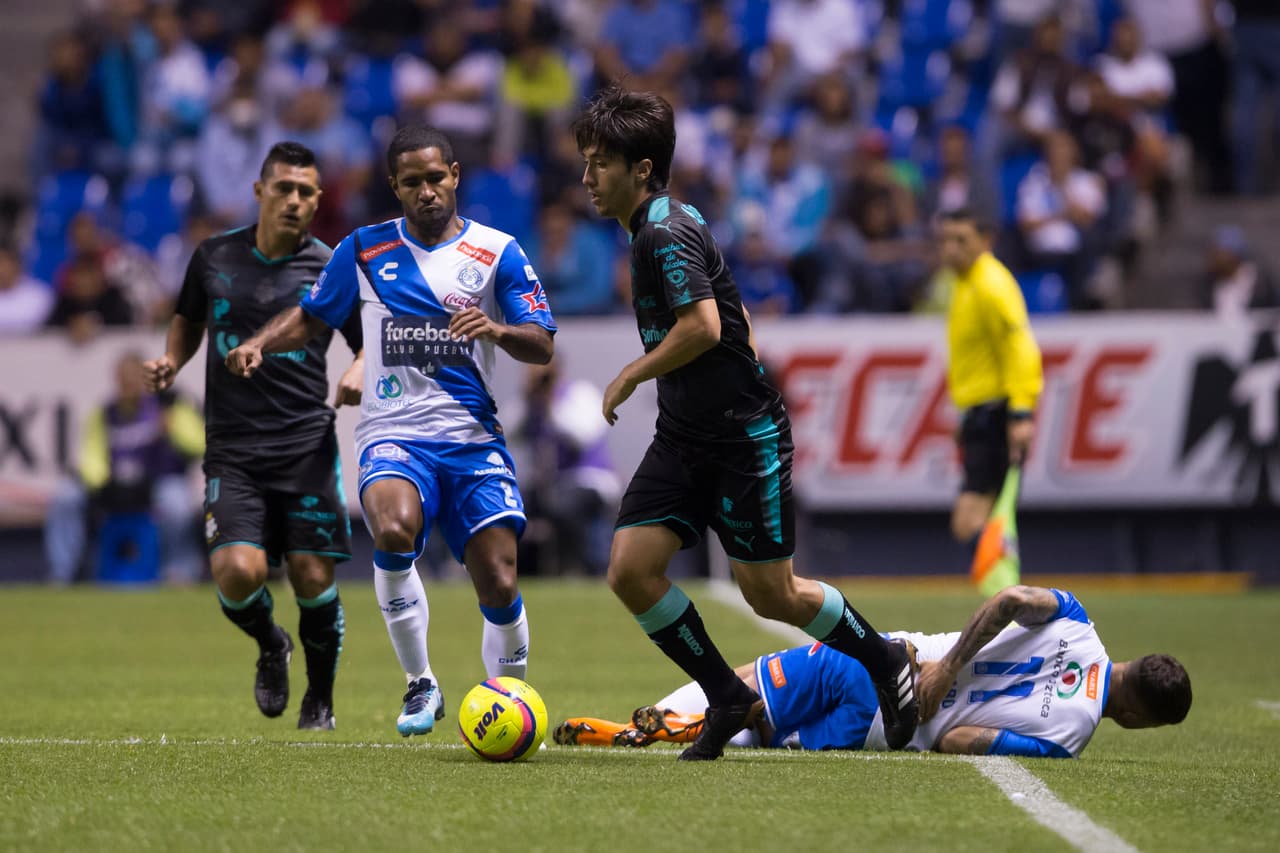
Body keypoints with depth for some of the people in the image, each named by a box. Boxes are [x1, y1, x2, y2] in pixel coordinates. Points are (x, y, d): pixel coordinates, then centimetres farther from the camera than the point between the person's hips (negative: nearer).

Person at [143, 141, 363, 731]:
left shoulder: (332, 270, 2)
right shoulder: (214, 257, 6)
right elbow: (188, 319, 24)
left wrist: (359, 374, -10)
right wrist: (171, 362, 4)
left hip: (308, 448, -1)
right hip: (233, 453, 1)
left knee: (313, 579, -5)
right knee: (238, 572, -18)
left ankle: (320, 702, 20)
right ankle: (270, 647, 17)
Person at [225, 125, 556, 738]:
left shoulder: (497, 252, 6)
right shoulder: (364, 250, 9)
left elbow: (542, 346, 1)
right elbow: (312, 316, 20)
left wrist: (497, 330, -20)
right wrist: (259, 344, 2)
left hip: (474, 439, 1)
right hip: (394, 434, -1)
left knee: (500, 585, -9)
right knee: (394, 528, -32)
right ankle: (420, 685, -17)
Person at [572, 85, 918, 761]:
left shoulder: (667, 234, -18)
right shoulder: (653, 229, 12)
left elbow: (702, 326, -28)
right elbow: (733, 317, 22)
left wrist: (631, 376, -15)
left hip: (745, 438, -9)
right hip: (683, 438, 9)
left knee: (769, 594, -1)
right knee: (630, 569, -5)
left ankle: (884, 661, 24)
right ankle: (728, 699, 7)